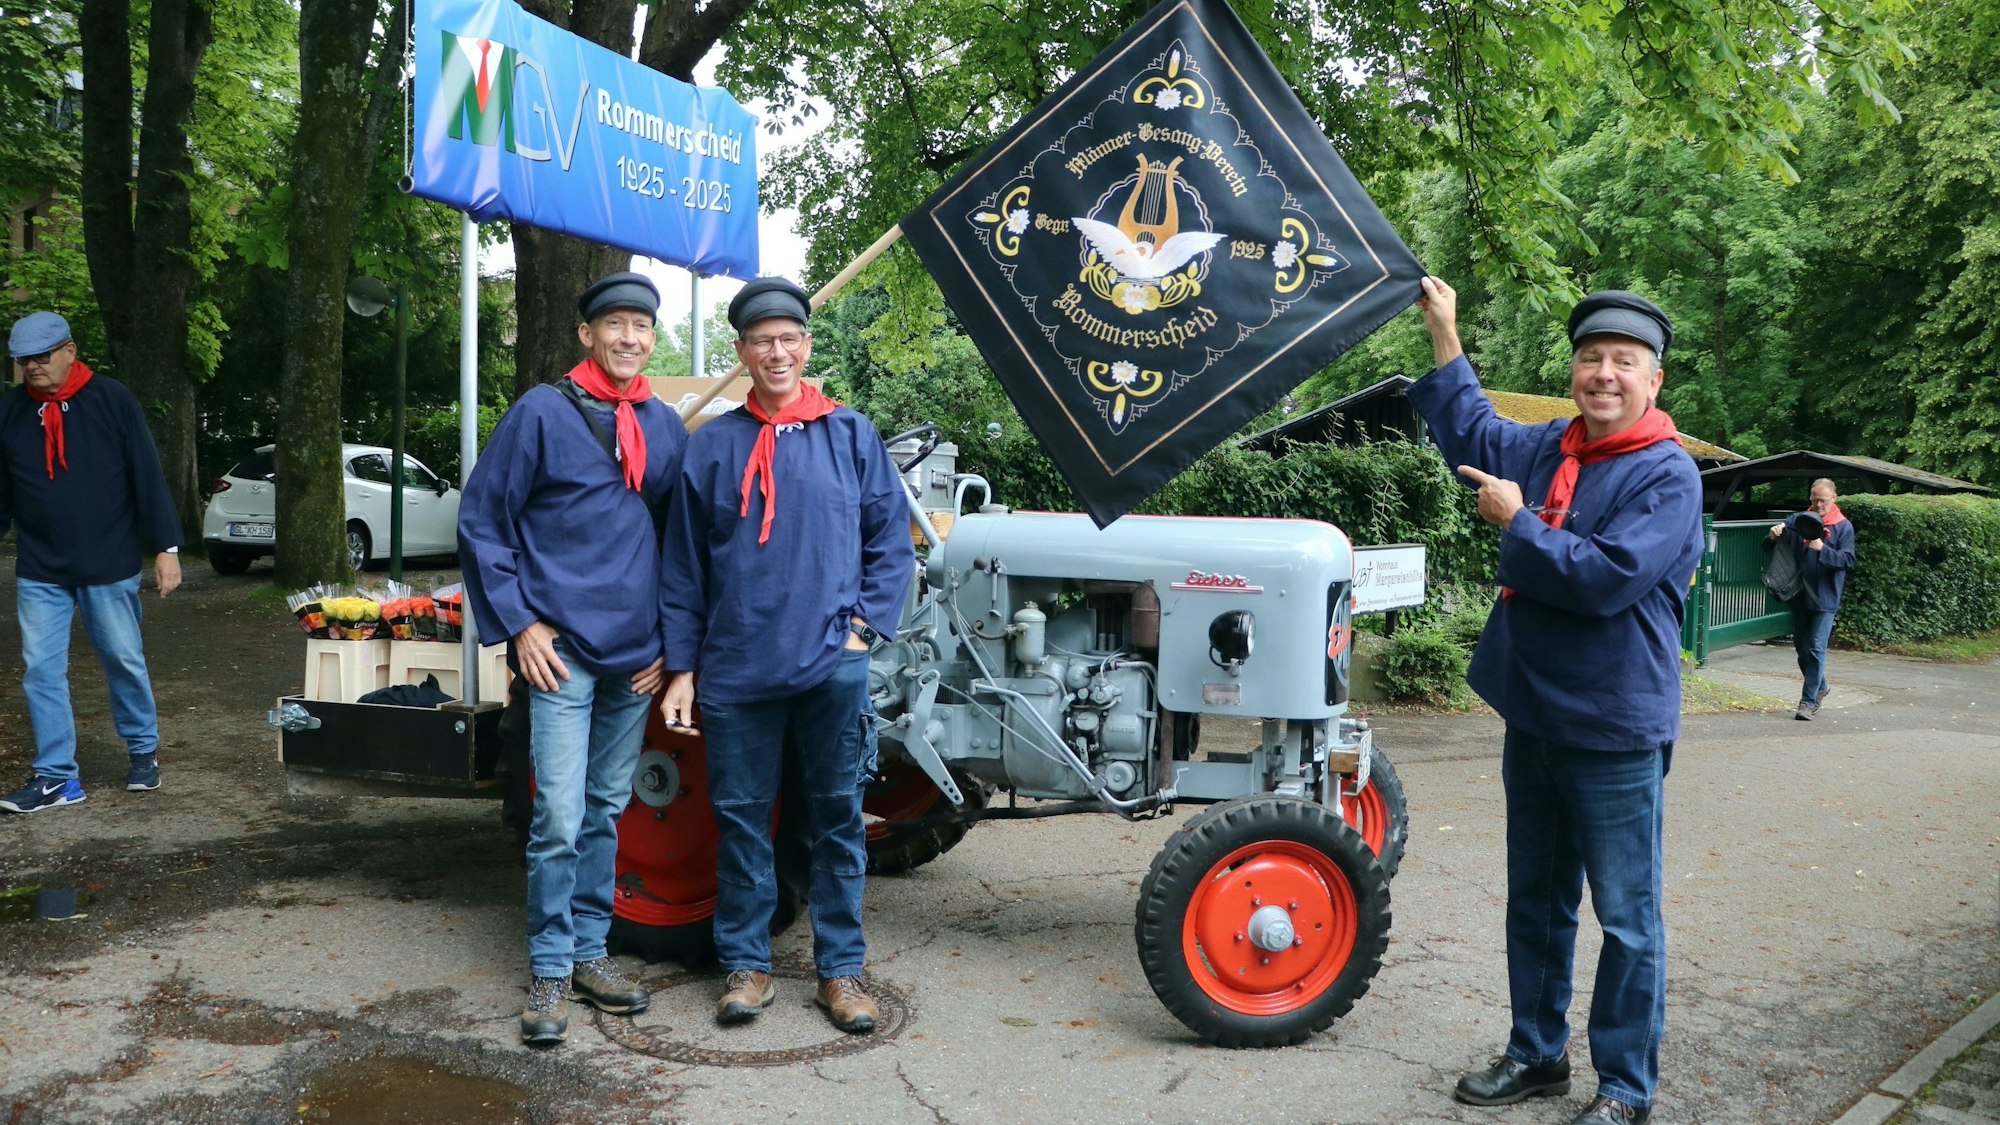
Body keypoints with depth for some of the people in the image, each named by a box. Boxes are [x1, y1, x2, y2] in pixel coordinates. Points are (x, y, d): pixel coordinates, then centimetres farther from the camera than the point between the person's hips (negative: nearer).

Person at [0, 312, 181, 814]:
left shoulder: (112, 400, -6)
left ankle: (143, 751, 28)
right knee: (41, 669, 1)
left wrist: (166, 547, -8)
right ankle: (56, 776, 8)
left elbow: (148, 478, -6)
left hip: (110, 565, -3)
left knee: (124, 661, 8)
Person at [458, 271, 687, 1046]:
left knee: (606, 812, 13)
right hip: (564, 652, -4)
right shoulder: (542, 413, -4)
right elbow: (480, 522, -2)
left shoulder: (666, 428, 9)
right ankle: (547, 972, 7)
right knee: (560, 818, -6)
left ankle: (589, 952, 24)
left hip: (636, 657, 5)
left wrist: (669, 640, 9)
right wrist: (519, 623, -8)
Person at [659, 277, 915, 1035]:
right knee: (740, 818, 8)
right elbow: (685, 568, 7)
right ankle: (746, 965, 23)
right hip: (736, 670, 1)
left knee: (838, 817, 6)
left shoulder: (851, 436, 5)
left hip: (832, 668, 0)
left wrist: (865, 624, -5)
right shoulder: (711, 446, 6)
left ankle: (841, 970, 18)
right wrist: (681, 668, 3)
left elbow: (892, 541, 7)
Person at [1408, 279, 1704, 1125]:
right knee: (1535, 904, 18)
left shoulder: (1666, 474, -13)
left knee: (1626, 919, 4)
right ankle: (1537, 1054, 32)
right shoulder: (1545, 450, 7)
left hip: (1614, 732, -7)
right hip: (1534, 717, 7)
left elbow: (1607, 577, -26)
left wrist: (1517, 522, -14)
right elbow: (1470, 428, 26)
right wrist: (1442, 329, 23)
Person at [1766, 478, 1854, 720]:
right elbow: (1770, 548, 6)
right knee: (1801, 648, 14)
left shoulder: (1843, 527, -4)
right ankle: (1820, 688, 35)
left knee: (1816, 649, -6)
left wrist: (1822, 549, -27)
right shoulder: (1797, 520, 4)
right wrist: (1773, 536, -16)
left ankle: (1808, 700, -2)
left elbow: (1848, 560, -12)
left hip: (1825, 599, -4)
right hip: (1799, 596, 4)